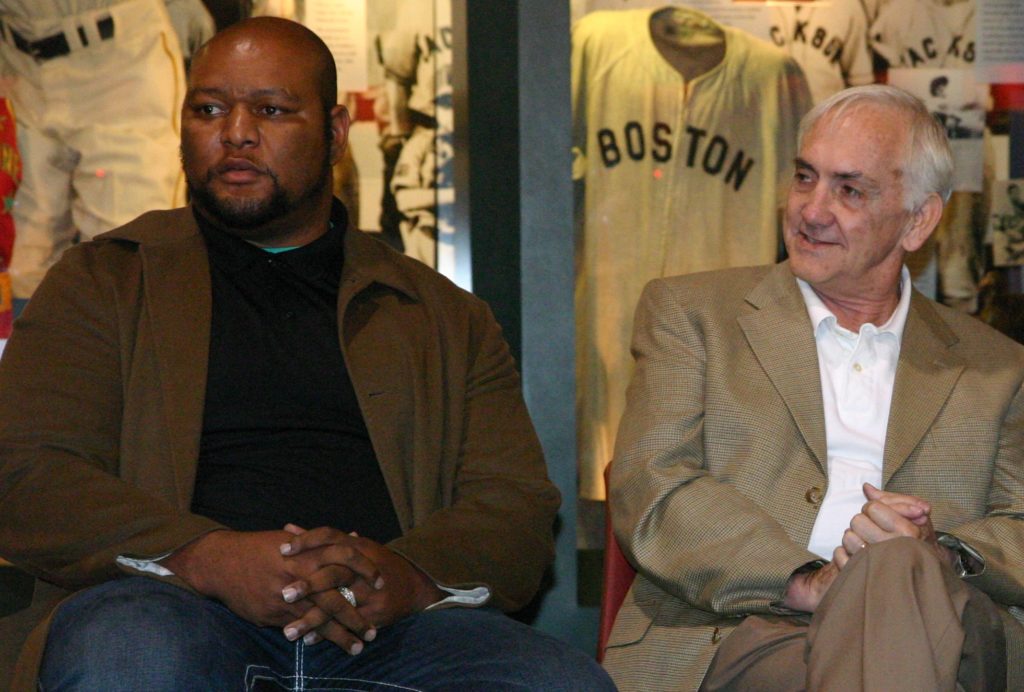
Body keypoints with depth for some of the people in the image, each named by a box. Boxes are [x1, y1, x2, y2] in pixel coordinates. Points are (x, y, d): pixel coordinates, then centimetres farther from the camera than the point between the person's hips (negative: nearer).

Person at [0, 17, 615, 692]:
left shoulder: (448, 317, 20)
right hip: (185, 613, -2)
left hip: (387, 628, 2)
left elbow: (519, 509, 10)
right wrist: (211, 559, -18)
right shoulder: (102, 283, 14)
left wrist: (410, 575, -15)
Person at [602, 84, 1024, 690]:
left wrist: (936, 559, -12)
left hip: (934, 629, 2)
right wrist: (806, 584, -14)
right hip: (733, 634, -2)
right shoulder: (690, 312, 16)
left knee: (898, 571, -35)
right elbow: (649, 494, 2)